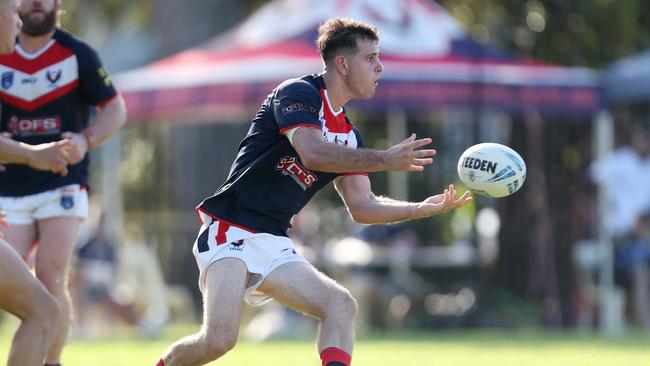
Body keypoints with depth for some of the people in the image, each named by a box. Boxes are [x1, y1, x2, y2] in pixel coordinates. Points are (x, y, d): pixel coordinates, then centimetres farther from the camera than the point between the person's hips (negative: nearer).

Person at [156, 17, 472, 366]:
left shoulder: (348, 134, 15)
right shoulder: (297, 93, -9)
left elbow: (361, 206, 16)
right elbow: (312, 153, -28)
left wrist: (425, 208, 5)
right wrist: (385, 160, -27)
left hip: (274, 245, 8)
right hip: (230, 233, -8)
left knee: (340, 304, -13)